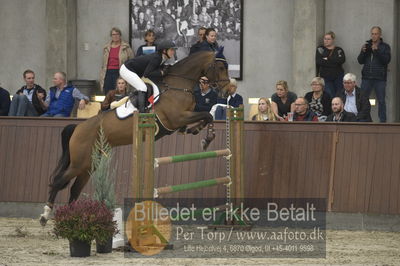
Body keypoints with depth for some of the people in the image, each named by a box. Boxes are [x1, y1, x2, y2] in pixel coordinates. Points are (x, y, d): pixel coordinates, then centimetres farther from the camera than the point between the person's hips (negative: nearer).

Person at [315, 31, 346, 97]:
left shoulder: (339, 50, 9)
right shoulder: (320, 49, 10)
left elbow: (342, 60, -11)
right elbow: (318, 61, -6)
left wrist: (327, 59, -11)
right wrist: (333, 62, -9)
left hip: (338, 77, 0)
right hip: (326, 77, 0)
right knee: (330, 97, -10)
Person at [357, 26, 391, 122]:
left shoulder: (385, 47, 5)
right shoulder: (367, 45, 13)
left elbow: (387, 60, -10)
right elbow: (360, 61, 9)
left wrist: (377, 51, -20)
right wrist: (363, 52, -10)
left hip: (380, 78, -2)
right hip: (367, 77, 2)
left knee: (381, 101, 0)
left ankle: (382, 121, 4)